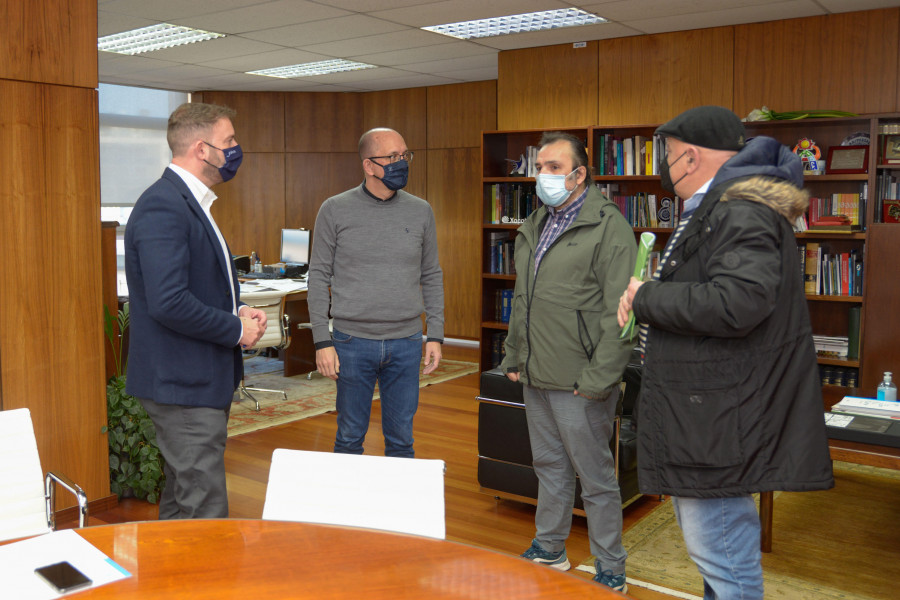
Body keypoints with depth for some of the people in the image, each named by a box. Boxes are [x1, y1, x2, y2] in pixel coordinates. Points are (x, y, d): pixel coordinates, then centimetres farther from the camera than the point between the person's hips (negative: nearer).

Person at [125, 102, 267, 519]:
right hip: (183, 386, -10)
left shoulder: (190, 202, 14)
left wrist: (239, 309, 5)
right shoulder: (163, 206, -19)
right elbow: (169, 303, -27)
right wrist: (236, 329, -15)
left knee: (182, 504, 21)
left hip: (202, 381, 10)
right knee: (206, 515, -4)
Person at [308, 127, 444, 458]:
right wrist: (322, 341, -7)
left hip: (406, 343, 2)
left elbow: (431, 276, 10)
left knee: (401, 438, 11)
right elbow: (319, 277, -1)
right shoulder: (335, 210, -2)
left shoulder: (420, 211, 5)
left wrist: (436, 335, 3)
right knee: (350, 438, 10)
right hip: (353, 341, -2)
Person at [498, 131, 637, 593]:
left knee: (595, 476, 4)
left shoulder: (608, 227, -11)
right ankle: (549, 548, 36)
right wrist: (513, 357, 18)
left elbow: (619, 311, -16)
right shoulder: (535, 226, 14)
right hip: (536, 376, 8)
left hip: (578, 381, -7)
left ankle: (610, 571, 20)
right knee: (549, 465, 20)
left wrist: (598, 378, -20)